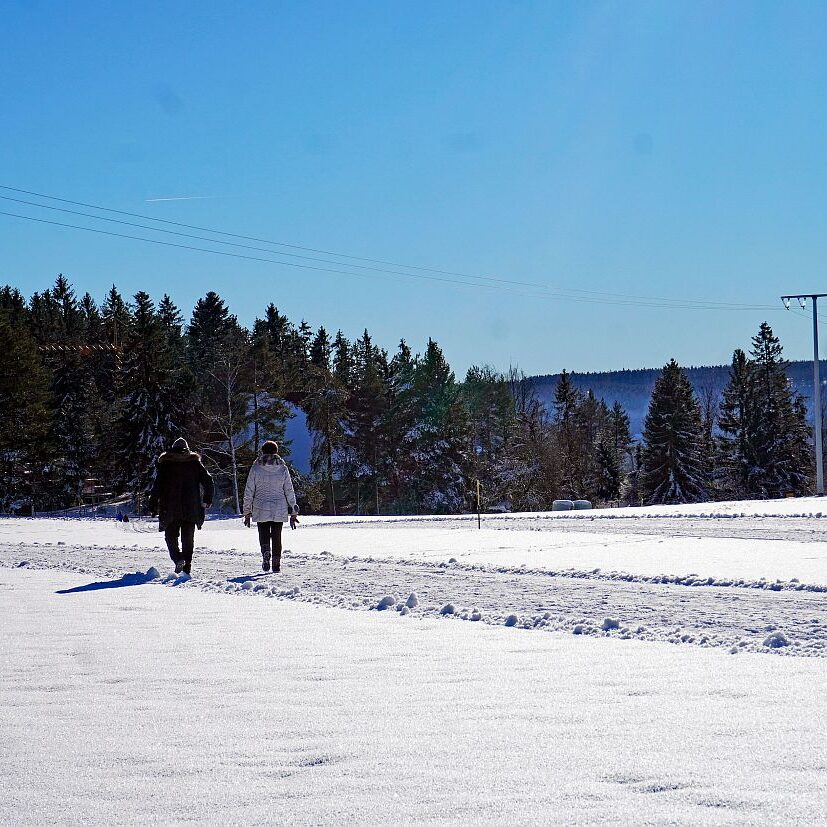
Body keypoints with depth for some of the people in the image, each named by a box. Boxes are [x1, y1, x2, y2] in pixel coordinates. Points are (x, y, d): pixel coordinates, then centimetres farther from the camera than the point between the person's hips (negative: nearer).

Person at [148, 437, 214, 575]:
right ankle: (187, 565, 5)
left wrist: (153, 506, 0)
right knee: (188, 538, 10)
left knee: (171, 535, 9)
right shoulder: (195, 462, 5)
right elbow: (208, 480, 1)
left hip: (170, 508, -2)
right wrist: (207, 500, 10)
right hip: (191, 508, 2)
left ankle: (178, 558, -15)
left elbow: (157, 486, -4)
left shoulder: (165, 464, 0)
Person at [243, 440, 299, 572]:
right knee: (277, 537, 12)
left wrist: (247, 512, 7)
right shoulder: (282, 468, -1)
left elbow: (248, 492, -1)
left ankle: (266, 554, -19)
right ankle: (276, 563, 12)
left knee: (264, 535, 8)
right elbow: (289, 492, 1)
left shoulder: (256, 468, -3)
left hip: (261, 510, -1)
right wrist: (293, 513, 8)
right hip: (279, 510, 1)